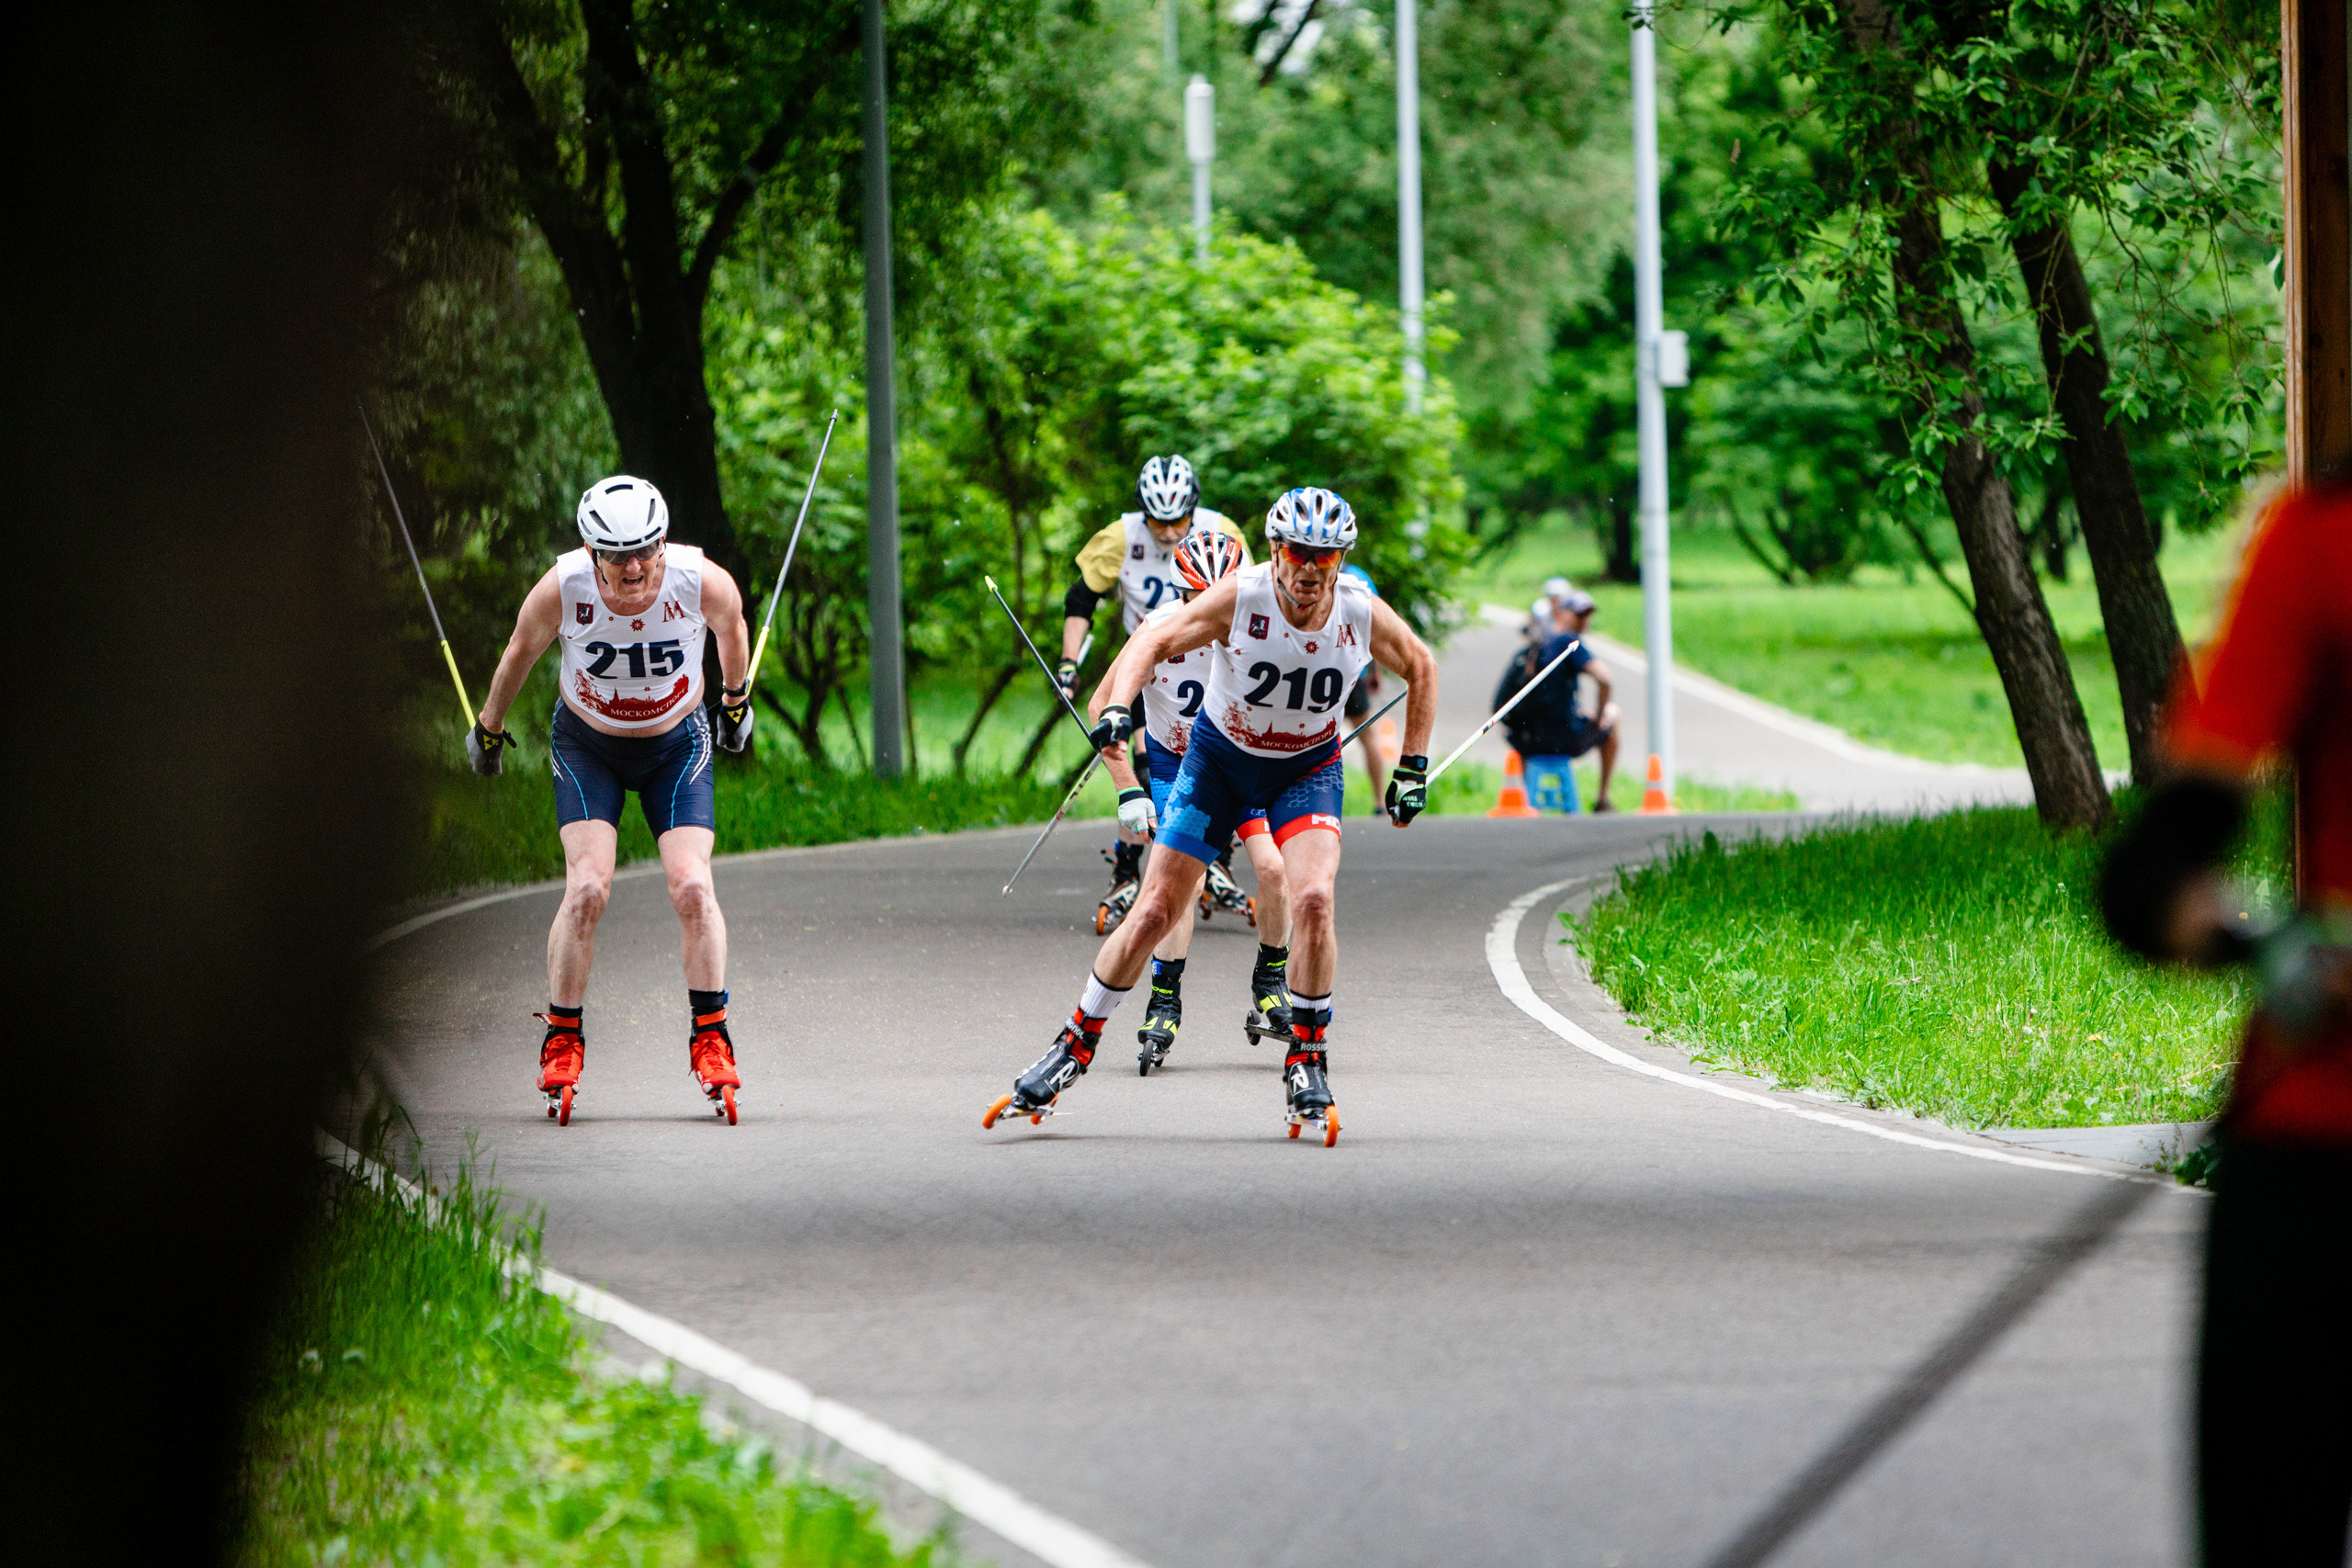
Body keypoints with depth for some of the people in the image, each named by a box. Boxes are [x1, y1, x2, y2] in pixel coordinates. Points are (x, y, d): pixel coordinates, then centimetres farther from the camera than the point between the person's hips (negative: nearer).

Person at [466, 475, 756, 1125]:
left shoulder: (704, 583, -28)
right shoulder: (562, 588, -28)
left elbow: (732, 629, -2)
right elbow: (522, 650, -6)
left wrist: (737, 698, 16)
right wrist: (489, 725, 10)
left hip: (677, 743, 1)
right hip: (586, 743, -1)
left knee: (692, 887, -15)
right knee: (587, 887, -17)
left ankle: (710, 1038, 0)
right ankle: (562, 1040, 0)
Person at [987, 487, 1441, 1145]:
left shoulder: (1363, 613, -18)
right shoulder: (1241, 597, -25)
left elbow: (1420, 667, 1)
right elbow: (1154, 641, -25)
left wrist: (1412, 770, 1)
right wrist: (1115, 707, -43)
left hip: (1307, 769, 0)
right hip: (1219, 758, 0)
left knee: (1312, 898, -24)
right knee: (1155, 911, -3)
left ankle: (1307, 1062, -8)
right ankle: (1075, 1046, 14)